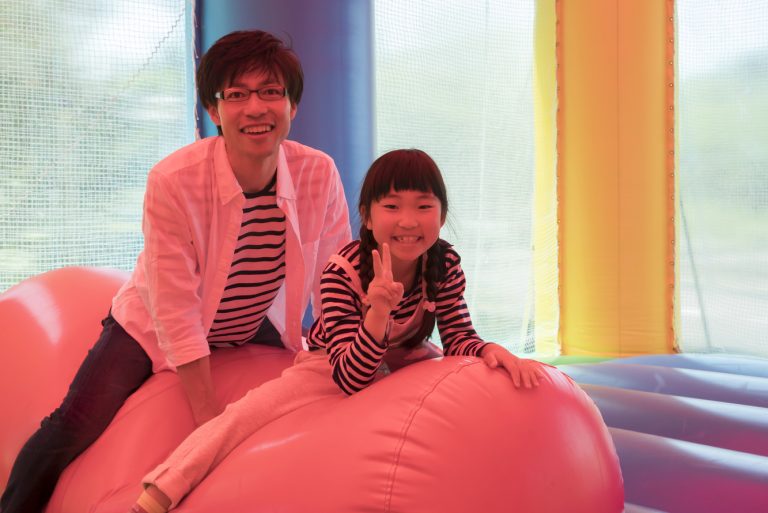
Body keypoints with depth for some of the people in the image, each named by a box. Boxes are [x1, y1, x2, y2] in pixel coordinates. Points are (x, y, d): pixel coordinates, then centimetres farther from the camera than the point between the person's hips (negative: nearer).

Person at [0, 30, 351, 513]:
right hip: (155, 329, -3)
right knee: (76, 430, -15)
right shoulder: (174, 181, -29)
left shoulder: (320, 175, -20)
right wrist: (212, 424, -27)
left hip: (255, 328, 4)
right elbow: (176, 314, -27)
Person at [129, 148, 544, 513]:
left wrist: (490, 350, -36)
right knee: (247, 412, -23)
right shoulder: (342, 274, -30)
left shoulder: (444, 264, -20)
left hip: (407, 360, 4)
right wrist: (379, 311, -51)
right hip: (337, 365, -4)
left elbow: (459, 338, -12)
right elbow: (350, 379, -35)